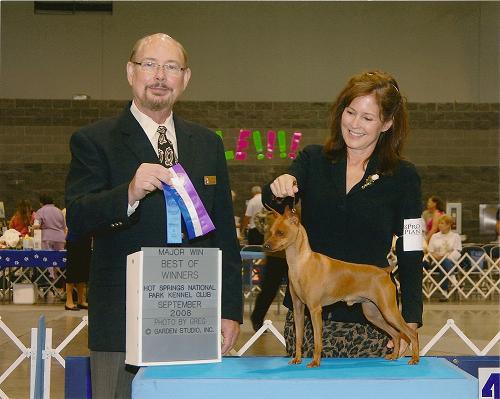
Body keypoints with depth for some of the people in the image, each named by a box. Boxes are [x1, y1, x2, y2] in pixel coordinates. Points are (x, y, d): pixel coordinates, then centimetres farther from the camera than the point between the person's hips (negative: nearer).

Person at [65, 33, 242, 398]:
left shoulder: (208, 144, 13)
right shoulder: (94, 141, 1)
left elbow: (224, 234, 14)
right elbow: (77, 218, -12)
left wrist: (231, 310, 8)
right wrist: (129, 194, -30)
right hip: (122, 324, -3)